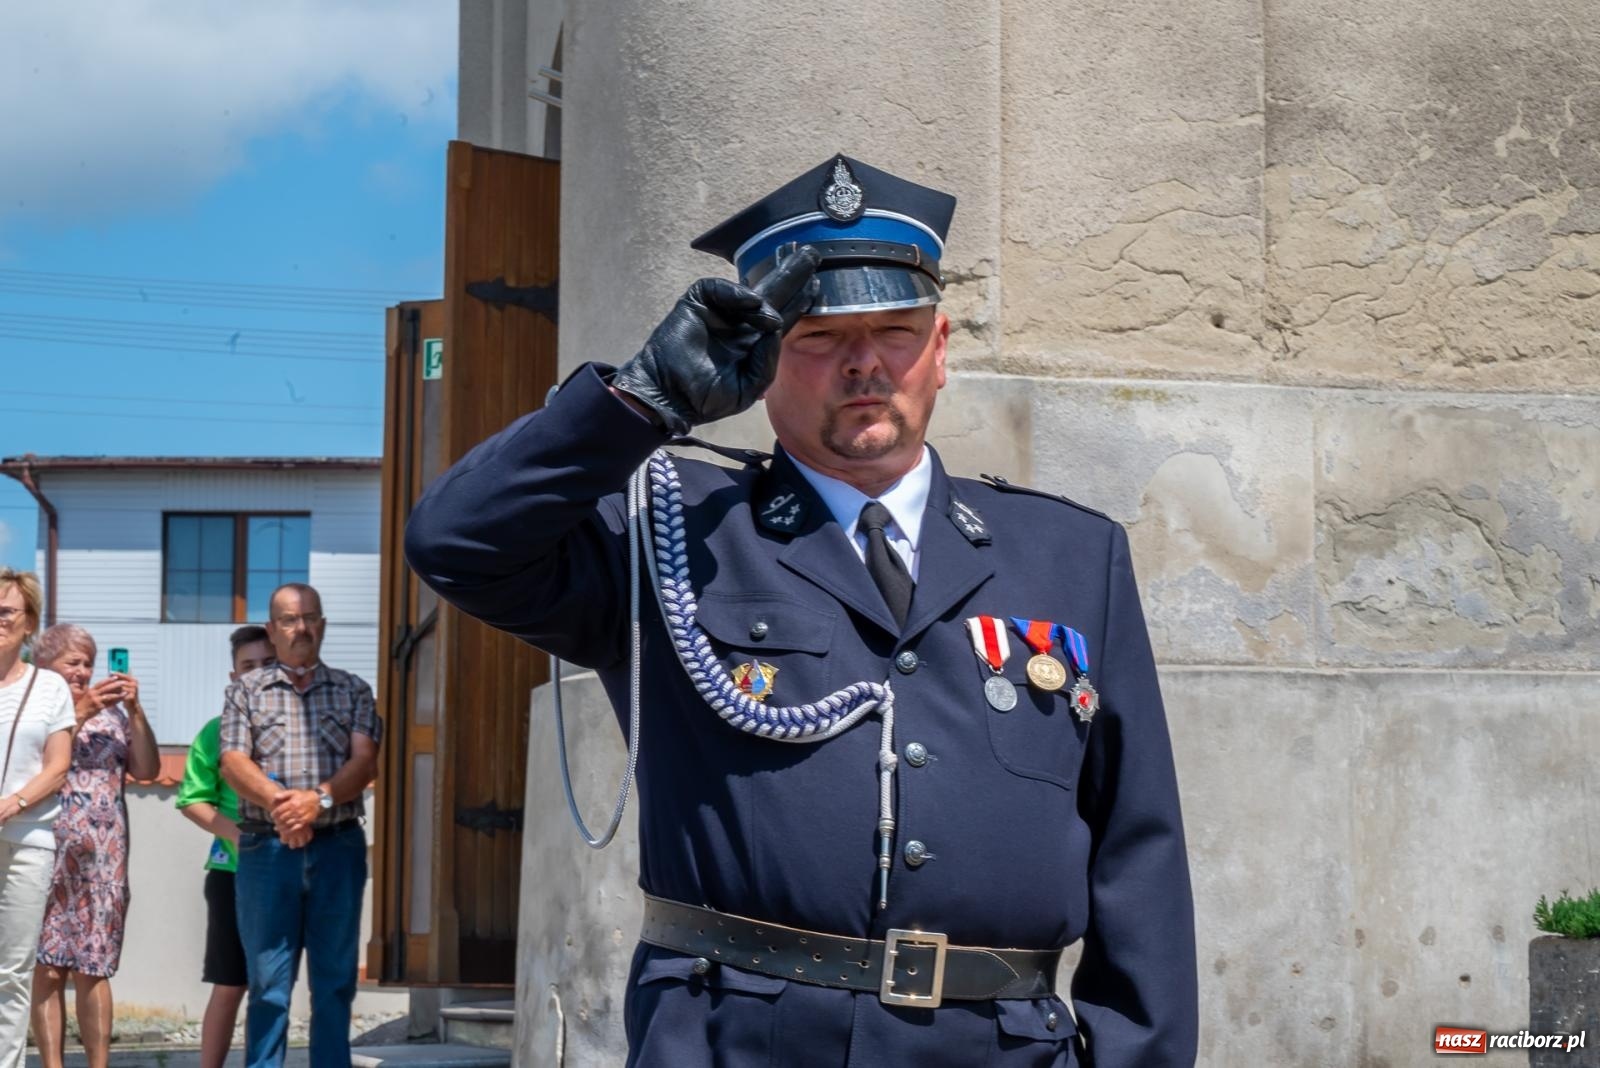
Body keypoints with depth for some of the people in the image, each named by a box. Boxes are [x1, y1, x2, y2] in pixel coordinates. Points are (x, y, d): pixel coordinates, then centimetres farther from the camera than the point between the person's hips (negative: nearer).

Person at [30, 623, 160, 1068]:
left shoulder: (111, 714, 15)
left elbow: (148, 770, 5)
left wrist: (134, 710, -4)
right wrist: (79, 712, -13)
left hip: (101, 861, 2)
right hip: (45, 852, -2)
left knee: (92, 968, 2)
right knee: (46, 967, -3)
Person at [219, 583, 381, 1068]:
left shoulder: (352, 691, 12)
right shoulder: (246, 690, 11)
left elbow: (364, 761, 0)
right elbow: (234, 762, -1)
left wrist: (318, 799, -18)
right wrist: (277, 801, -20)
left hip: (338, 846, 1)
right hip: (266, 847, -1)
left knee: (335, 976, 3)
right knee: (267, 977, 0)